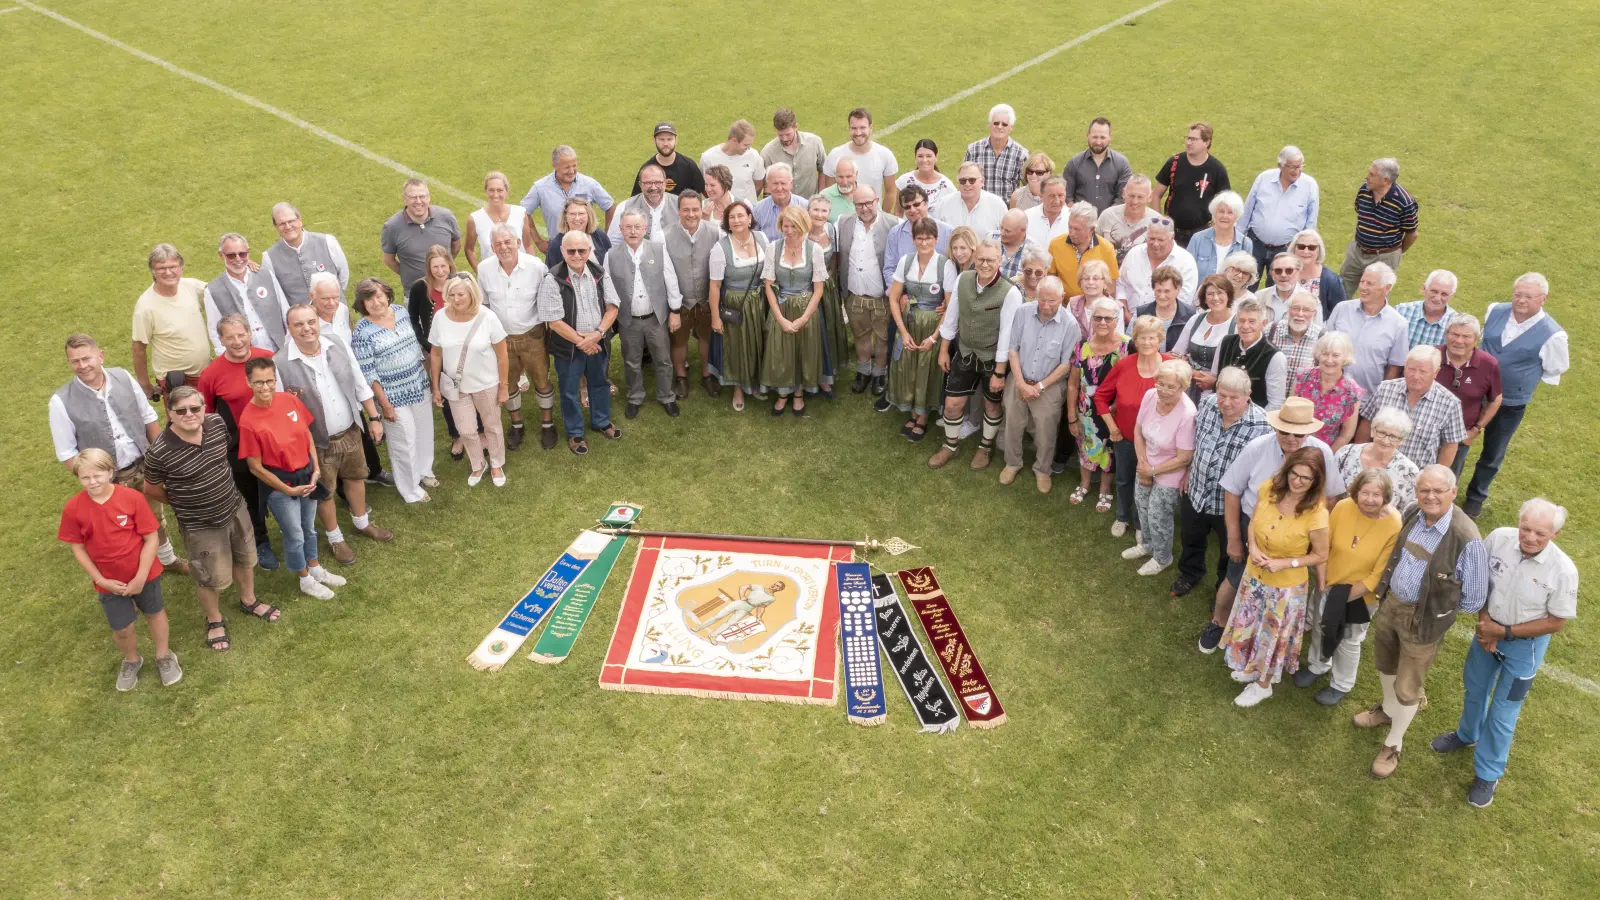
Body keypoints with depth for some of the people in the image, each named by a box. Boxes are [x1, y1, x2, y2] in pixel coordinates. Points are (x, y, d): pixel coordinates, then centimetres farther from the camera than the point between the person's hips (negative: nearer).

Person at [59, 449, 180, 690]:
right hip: (110, 582, 1)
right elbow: (78, 548, -6)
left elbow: (151, 538, -16)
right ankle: (131, 661, 43)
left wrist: (141, 577, -17)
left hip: (144, 574, -1)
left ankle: (164, 656, 44)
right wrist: (100, 580, -11)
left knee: (154, 613, 20)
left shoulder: (132, 497, -21)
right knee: (121, 628, 12)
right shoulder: (73, 509, -16)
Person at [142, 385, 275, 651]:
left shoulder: (217, 423, -14)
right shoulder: (159, 451, -28)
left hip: (235, 508, 5)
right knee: (213, 579, 11)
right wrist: (182, 503, 3)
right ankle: (214, 620, 40)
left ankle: (249, 601, 54)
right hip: (201, 526, -5)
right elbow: (151, 489, -10)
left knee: (245, 558, 26)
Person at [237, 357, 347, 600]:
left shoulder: (289, 400, -10)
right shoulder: (248, 421, -24)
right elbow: (256, 467, -16)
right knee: (295, 535, 13)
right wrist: (288, 489, -12)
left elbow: (308, 436, 4)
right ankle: (306, 580, 36)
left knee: (310, 528, 25)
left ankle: (316, 569, 47)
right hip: (279, 485, -5)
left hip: (306, 475, 5)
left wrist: (316, 470, -3)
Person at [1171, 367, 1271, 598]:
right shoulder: (1206, 403, -14)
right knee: (1190, 539, 30)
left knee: (1230, 553, 22)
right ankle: (1190, 574, 58)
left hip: (1232, 504, -4)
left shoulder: (1261, 426, -29)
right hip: (1196, 492, 4)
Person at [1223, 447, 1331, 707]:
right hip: (1255, 575, 4)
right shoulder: (1268, 489, -18)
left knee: (1273, 635, 19)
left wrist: (1284, 563, -24)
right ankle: (1253, 667, 55)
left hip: (1287, 586, -4)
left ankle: (1263, 685, 44)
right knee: (1249, 626, 26)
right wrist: (1253, 547, -16)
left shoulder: (1316, 514, -31)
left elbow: (1321, 556, -16)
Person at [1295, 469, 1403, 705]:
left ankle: (1341, 685, 44)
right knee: (1320, 627, 25)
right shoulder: (1343, 507, -21)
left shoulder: (1395, 525, -29)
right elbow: (1324, 545, -6)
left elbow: (1380, 574, -22)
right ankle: (1317, 666, 53)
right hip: (1331, 584, 3)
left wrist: (1347, 595, -19)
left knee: (1349, 641, 18)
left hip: (1362, 595, -3)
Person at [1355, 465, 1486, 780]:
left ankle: (1394, 744, 35)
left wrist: (1440, 605, -4)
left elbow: (1473, 600, -16)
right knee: (1385, 664, 28)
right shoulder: (1412, 516, -9)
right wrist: (1385, 591, 8)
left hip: (1423, 621, -6)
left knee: (1407, 688, 11)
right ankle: (1388, 711, 57)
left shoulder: (1467, 539, -28)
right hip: (1389, 603, 6)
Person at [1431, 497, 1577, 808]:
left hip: (1524, 645, -4)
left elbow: (1557, 621, -17)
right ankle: (1467, 734, 57)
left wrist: (1506, 632, -20)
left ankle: (1488, 774, 32)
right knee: (1474, 688, 27)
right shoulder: (1499, 538, -23)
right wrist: (1484, 621, -12)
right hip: (1489, 631, 4)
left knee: (1502, 713, 10)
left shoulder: (1563, 571, -30)